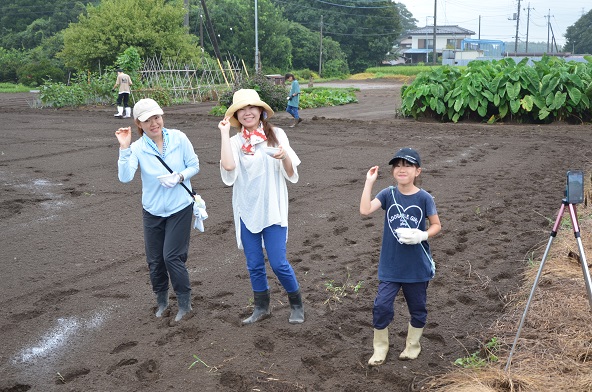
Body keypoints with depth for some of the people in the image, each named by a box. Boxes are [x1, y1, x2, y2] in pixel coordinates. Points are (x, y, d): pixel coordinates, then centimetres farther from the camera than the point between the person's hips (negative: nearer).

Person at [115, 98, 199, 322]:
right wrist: (124, 148, -31)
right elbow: (125, 177, -24)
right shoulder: (137, 148, -11)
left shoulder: (179, 138, -10)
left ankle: (185, 302, 14)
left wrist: (179, 177, -19)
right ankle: (161, 300, 34)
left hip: (180, 208, -2)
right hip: (152, 211, 2)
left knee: (172, 256, -7)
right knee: (155, 260, 10)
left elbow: (194, 165, 0)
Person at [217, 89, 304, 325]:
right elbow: (228, 165, -20)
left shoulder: (276, 135, -1)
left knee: (278, 263, -3)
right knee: (254, 265, 10)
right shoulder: (235, 141, 2)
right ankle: (261, 307, 30)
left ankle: (296, 305, 20)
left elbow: (291, 174, -2)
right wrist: (224, 133, -12)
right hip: (246, 211, 2)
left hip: (272, 210, -2)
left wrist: (284, 157, -23)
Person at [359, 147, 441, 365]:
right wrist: (369, 182, -22)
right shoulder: (388, 194, -5)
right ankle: (380, 348, 15)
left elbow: (436, 225, -1)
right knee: (381, 306, -5)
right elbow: (365, 210, -19)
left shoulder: (424, 198, -8)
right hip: (390, 266, 0)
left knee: (417, 309, 15)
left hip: (417, 266, 0)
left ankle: (412, 345, 37)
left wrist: (422, 235, -20)